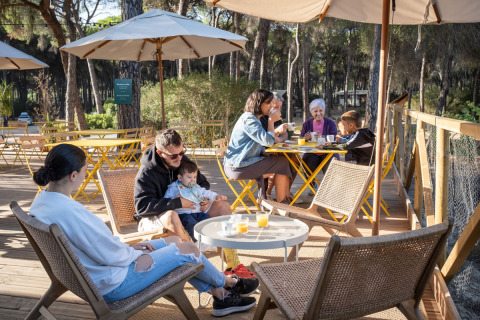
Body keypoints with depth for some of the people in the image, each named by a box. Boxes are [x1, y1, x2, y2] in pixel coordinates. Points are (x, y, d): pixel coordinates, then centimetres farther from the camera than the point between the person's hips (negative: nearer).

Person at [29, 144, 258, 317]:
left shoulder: (41, 201, -2)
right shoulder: (68, 211, -34)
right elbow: (109, 255, -26)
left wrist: (127, 247, 6)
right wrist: (133, 251, -6)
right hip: (113, 284, -10)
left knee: (173, 241, 15)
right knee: (187, 249, 2)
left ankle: (220, 296, 28)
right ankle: (227, 283, 33)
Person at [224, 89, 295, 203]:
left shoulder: (253, 118, 17)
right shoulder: (248, 119, -16)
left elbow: (263, 141, 16)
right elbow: (268, 141, -21)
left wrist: (277, 131, 2)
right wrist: (271, 121, -8)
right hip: (237, 167, -11)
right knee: (282, 163, -8)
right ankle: (281, 203, 3)